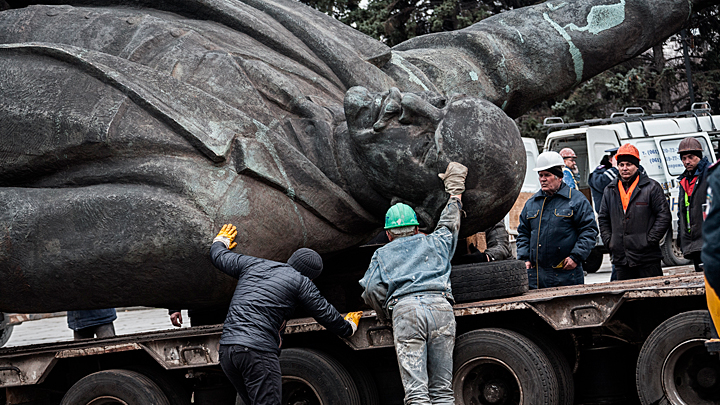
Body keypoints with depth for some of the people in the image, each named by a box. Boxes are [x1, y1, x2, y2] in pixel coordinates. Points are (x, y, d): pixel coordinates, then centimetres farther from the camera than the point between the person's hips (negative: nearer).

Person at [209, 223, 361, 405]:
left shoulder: (251, 264, 19)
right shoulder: (301, 282, 4)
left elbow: (219, 256, 35)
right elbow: (325, 314, 13)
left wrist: (222, 240, 59)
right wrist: (349, 327, 33)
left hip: (226, 349, 7)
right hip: (257, 351, -7)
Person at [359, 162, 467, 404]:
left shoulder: (382, 255, 23)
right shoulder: (434, 243, 28)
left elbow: (372, 290, 8)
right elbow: (449, 226, 48)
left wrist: (386, 316, 24)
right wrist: (455, 195, 64)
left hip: (405, 309, -2)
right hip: (440, 306, 2)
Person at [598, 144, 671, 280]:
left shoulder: (651, 187, -1)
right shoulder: (610, 191, 13)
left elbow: (664, 215, -4)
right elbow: (603, 219, 19)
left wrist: (650, 240, -10)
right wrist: (609, 242, 6)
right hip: (620, 258, 4)